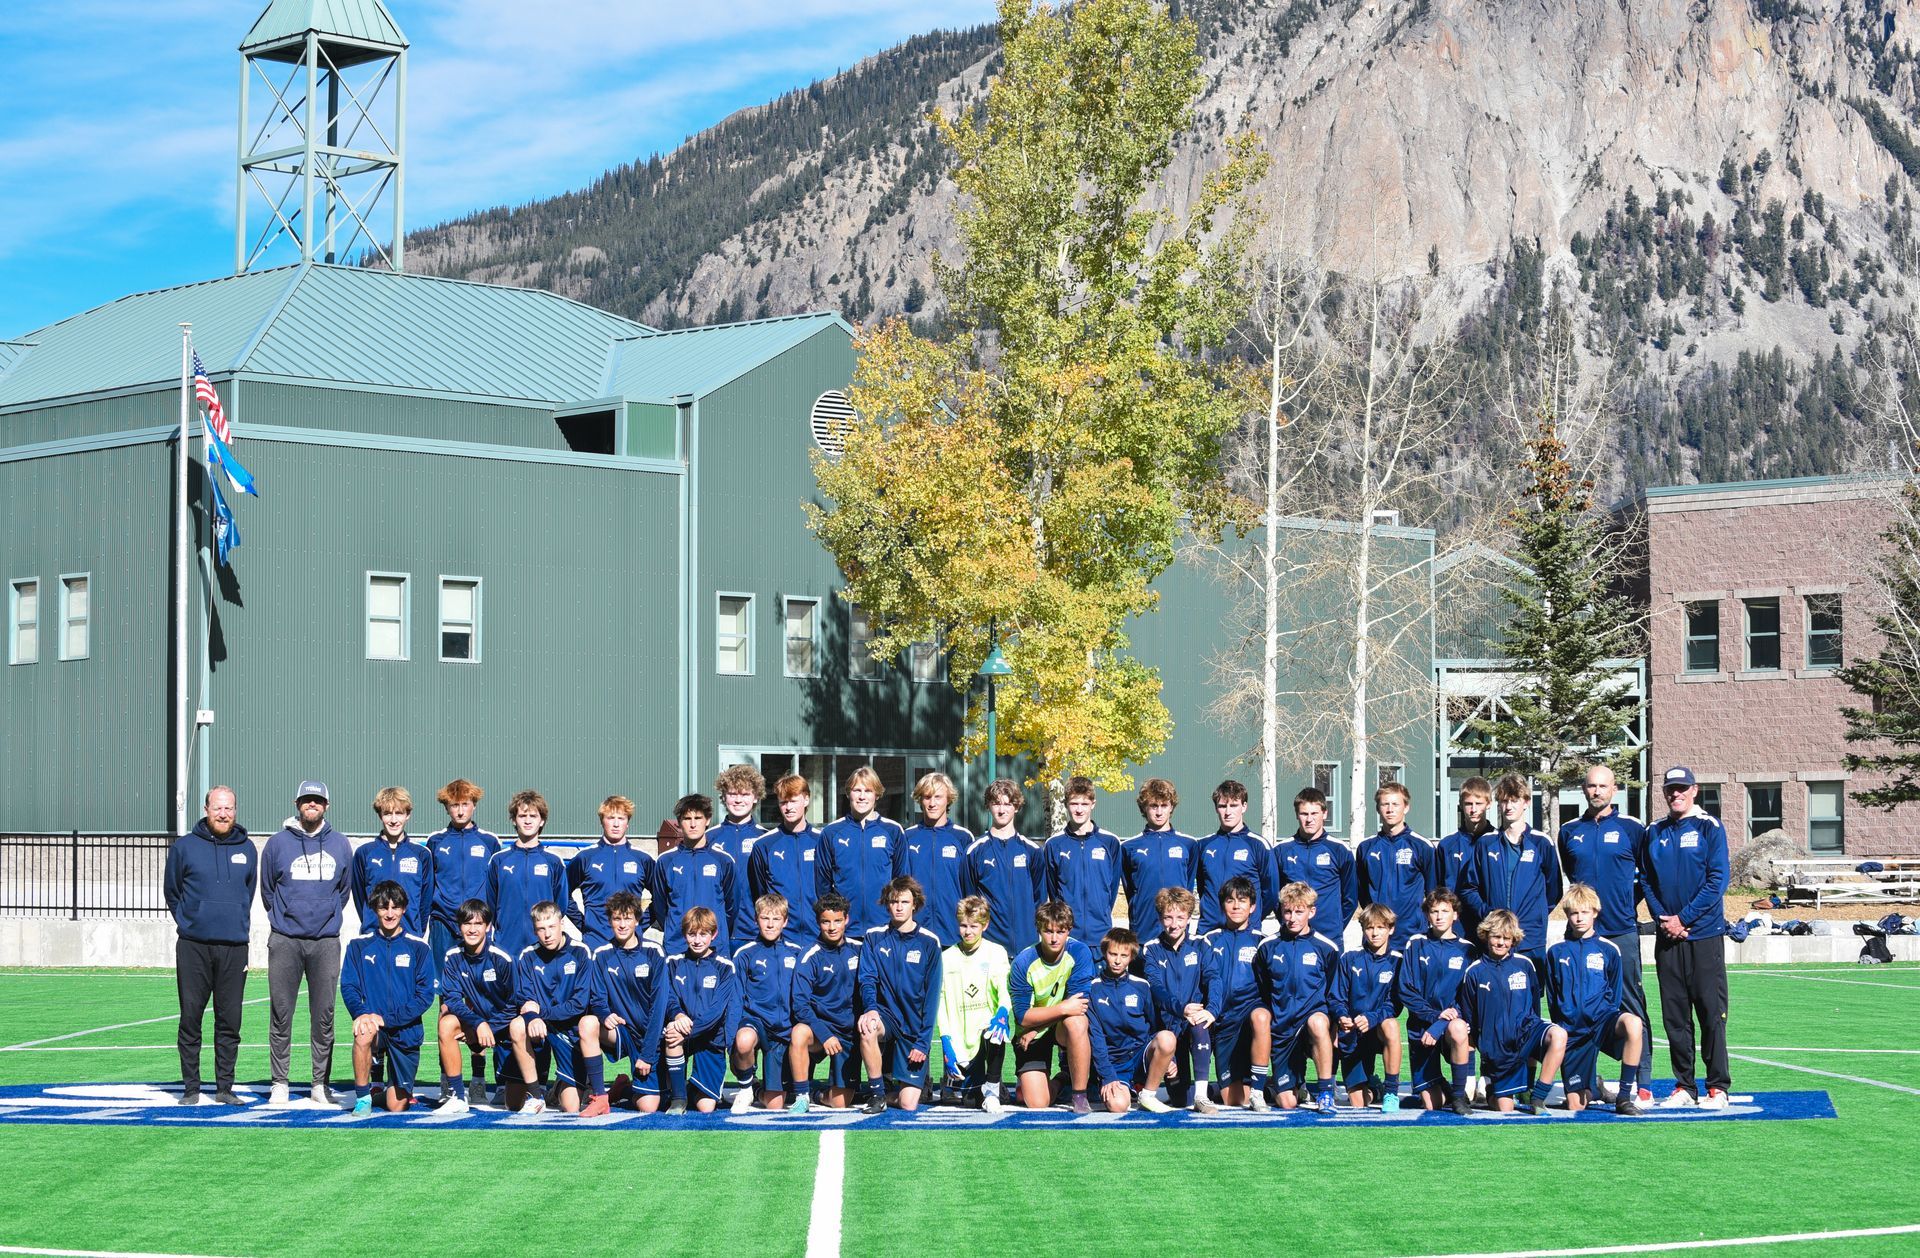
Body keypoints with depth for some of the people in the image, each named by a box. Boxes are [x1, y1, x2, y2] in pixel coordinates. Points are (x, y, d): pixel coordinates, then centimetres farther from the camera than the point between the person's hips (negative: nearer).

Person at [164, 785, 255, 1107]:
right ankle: (190, 1088, 6)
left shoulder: (247, 849, 10)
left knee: (230, 1021, 3)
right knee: (190, 1019, 0)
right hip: (193, 947, -2)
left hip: (234, 947, 2)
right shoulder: (185, 847, 2)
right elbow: (171, 892, 13)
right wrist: (188, 922, 10)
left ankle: (224, 1086, 10)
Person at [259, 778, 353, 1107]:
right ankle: (279, 1083, 4)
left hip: (325, 941, 1)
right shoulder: (278, 843, 4)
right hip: (285, 941, -1)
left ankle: (321, 1084, 8)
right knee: (280, 1014, -2)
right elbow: (267, 890, 13)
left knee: (324, 1015, 2)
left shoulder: (340, 845, 9)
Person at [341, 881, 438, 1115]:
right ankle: (363, 1099, -18)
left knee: (396, 1107, 0)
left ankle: (394, 1087, 38)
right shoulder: (360, 946, 4)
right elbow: (348, 986, -2)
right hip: (372, 1021, 0)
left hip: (405, 1031, 0)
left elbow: (425, 995, -6)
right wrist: (362, 1013, -23)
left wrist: (387, 1018, -17)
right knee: (364, 1033, -38)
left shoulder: (419, 948, 0)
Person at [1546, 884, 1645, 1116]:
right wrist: (1562, 1027, 5)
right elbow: (1552, 999, 13)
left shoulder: (1608, 950, 4)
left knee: (1632, 1024, -38)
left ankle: (1626, 1095, -26)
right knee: (1575, 1106, -3)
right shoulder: (1556, 952, 7)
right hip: (1572, 1031, 1)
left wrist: (1608, 1021, 0)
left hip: (1601, 1020, -1)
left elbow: (1614, 995, 10)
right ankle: (1592, 1086, 36)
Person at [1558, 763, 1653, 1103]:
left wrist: (1627, 902, 6)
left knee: (1631, 1006, -4)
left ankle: (1642, 1084, -3)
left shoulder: (1631, 828, 2)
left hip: (1622, 931, -3)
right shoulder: (1570, 831, 10)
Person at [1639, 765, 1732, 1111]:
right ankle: (1684, 1086, 12)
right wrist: (1663, 919, -5)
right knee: (1674, 1016, 5)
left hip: (1704, 935, -4)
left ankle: (1717, 1087, 1)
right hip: (1667, 936, 4)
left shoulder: (1710, 828, -1)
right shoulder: (1654, 833, 12)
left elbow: (1717, 881, -8)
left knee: (1711, 1013, -4)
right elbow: (1646, 880, 11)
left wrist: (1684, 919, -12)